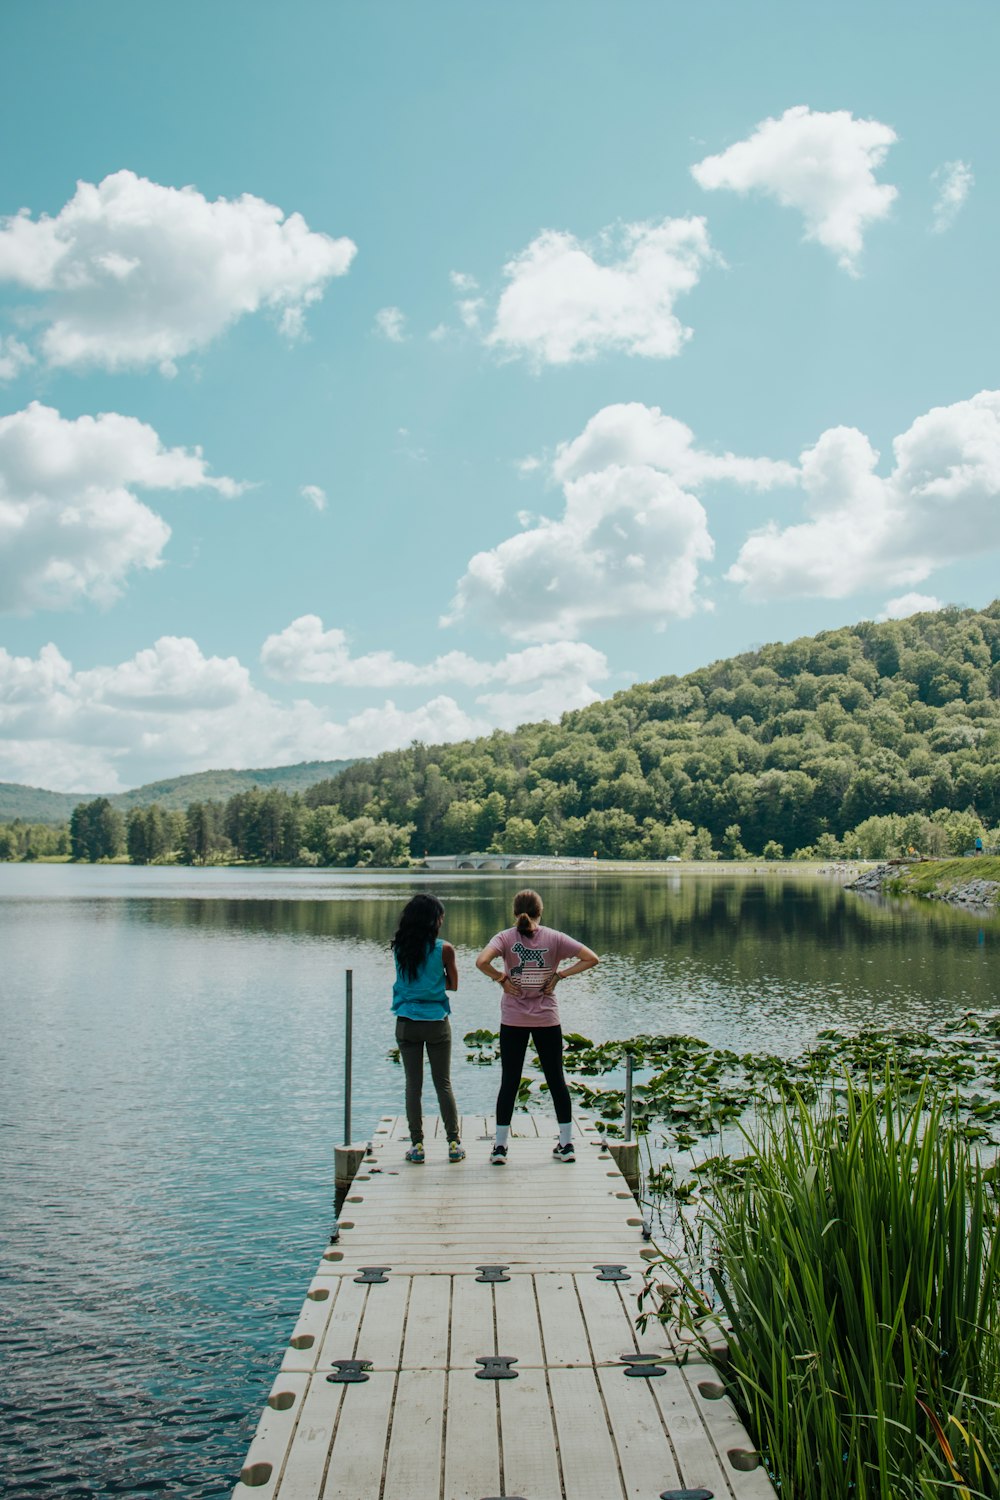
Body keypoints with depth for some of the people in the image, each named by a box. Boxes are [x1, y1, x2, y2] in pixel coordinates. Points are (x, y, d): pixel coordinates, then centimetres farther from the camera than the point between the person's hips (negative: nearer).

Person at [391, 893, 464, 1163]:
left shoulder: (398, 948, -2)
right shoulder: (444, 949, -10)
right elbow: (453, 984, 0)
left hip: (406, 1024, 2)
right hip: (437, 1023, -2)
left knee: (413, 1085, 8)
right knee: (443, 1084, 9)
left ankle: (417, 1145, 11)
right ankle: (454, 1143, 13)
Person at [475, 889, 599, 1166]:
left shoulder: (505, 937, -6)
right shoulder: (554, 938, -3)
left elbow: (481, 961, -24)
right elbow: (592, 958, -8)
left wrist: (501, 978, -9)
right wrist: (560, 975, -4)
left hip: (512, 1020, -1)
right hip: (547, 1019, 1)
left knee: (509, 1082, 6)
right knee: (556, 1080, 10)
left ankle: (500, 1147, 10)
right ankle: (566, 1145, 17)